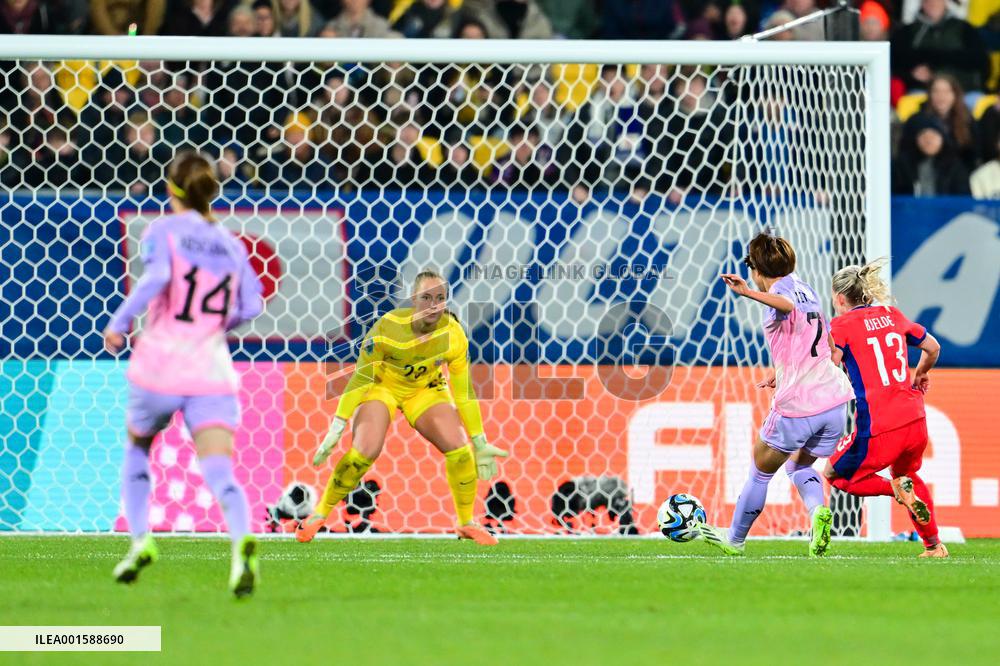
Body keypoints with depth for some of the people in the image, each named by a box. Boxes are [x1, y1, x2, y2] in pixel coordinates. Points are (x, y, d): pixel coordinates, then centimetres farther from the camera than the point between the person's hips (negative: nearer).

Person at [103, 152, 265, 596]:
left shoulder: (164, 231, -1)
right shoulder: (231, 245, 12)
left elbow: (156, 276, -20)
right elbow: (251, 306, 7)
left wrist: (119, 322, -10)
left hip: (159, 366, -2)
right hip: (212, 373, 2)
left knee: (136, 450, 26)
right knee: (219, 472, -12)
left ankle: (141, 538, 12)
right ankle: (242, 540, -40)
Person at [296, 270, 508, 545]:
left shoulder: (453, 334, -20)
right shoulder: (388, 327, -30)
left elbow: (464, 391, -10)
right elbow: (359, 377, -25)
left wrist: (480, 443, -5)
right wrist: (337, 428, -28)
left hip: (426, 390, 3)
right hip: (382, 386, -3)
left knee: (460, 450, -16)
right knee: (365, 451, -24)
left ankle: (466, 524, 6)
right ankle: (320, 514, -4)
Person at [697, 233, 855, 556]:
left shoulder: (780, 291, -8)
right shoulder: (807, 290, 17)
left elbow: (787, 304, -37)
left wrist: (750, 293, -53)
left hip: (796, 408, -7)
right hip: (835, 399, 7)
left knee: (760, 471, 14)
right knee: (799, 466, 26)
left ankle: (735, 539, 28)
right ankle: (818, 510, -5)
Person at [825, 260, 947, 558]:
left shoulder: (842, 324, -5)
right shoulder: (893, 315, 13)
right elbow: (932, 348, 26)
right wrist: (920, 375, 45)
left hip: (877, 429, -6)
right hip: (915, 421, 6)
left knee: (837, 474, 17)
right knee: (907, 472, 33)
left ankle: (896, 488, -7)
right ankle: (934, 545, 29)